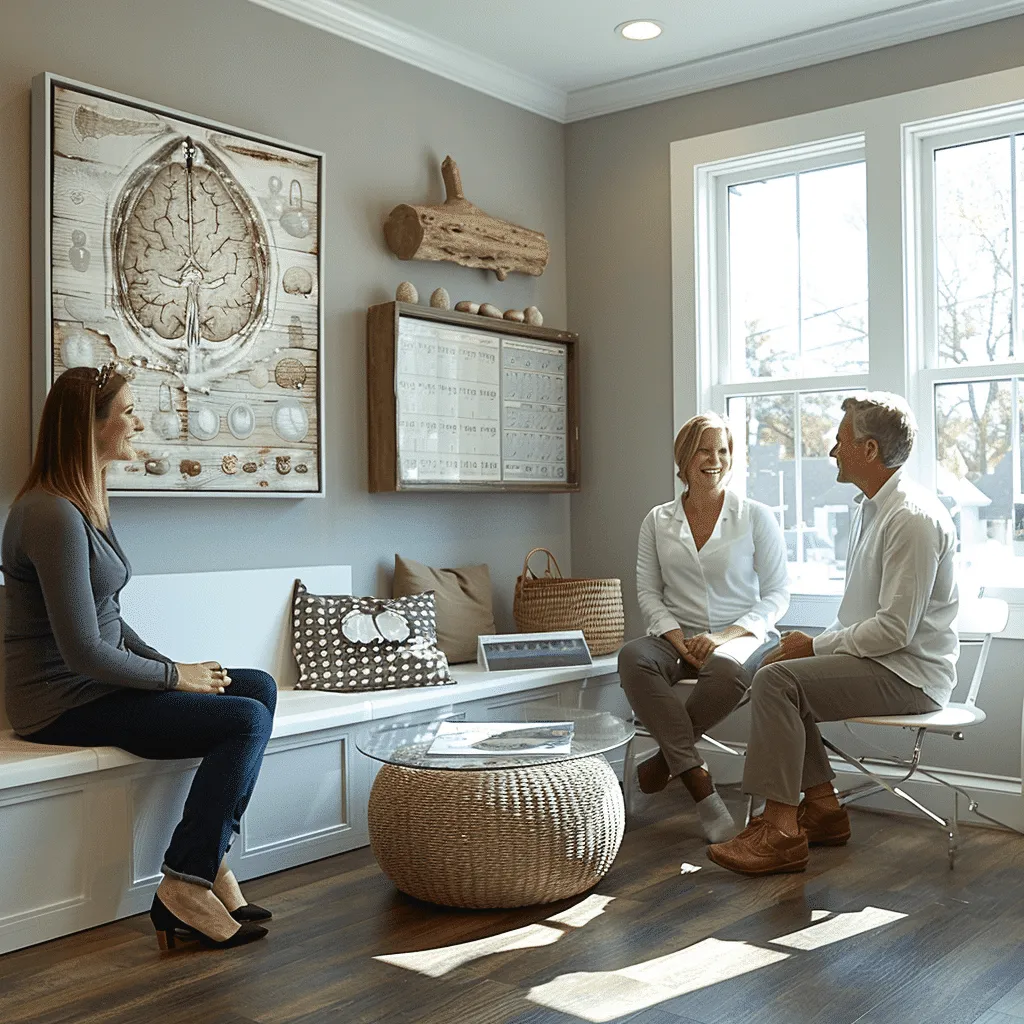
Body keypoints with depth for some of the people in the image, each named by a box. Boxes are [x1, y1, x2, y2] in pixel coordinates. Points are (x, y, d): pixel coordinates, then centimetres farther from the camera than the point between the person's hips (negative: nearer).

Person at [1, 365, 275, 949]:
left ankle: (210, 861, -2)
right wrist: (174, 676, -11)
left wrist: (172, 665, 4)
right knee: (247, 720, -18)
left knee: (260, 687, 1)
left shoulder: (86, 505, 13)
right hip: (65, 704, -10)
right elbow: (83, 650, -24)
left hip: (96, 683, 10)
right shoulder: (54, 515, -20)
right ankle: (185, 888, -9)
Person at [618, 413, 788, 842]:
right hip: (678, 636, 2)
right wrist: (676, 637, -11)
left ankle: (665, 758, -16)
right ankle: (698, 783, -33)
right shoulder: (658, 521, 11)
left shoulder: (756, 517, 5)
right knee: (633, 657, -32)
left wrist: (724, 636, -13)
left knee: (725, 668, -39)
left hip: (743, 635, -2)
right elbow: (648, 590, 8)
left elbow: (776, 594, 2)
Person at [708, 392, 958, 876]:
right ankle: (821, 806, 12)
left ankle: (780, 831, -18)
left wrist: (816, 646, -14)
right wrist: (812, 644, 4)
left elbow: (895, 629, -24)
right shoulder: (870, 508, 14)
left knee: (776, 681, -22)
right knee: (782, 674, 11)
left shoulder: (913, 518, -20)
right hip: (879, 657, 11)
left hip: (908, 673, -11)